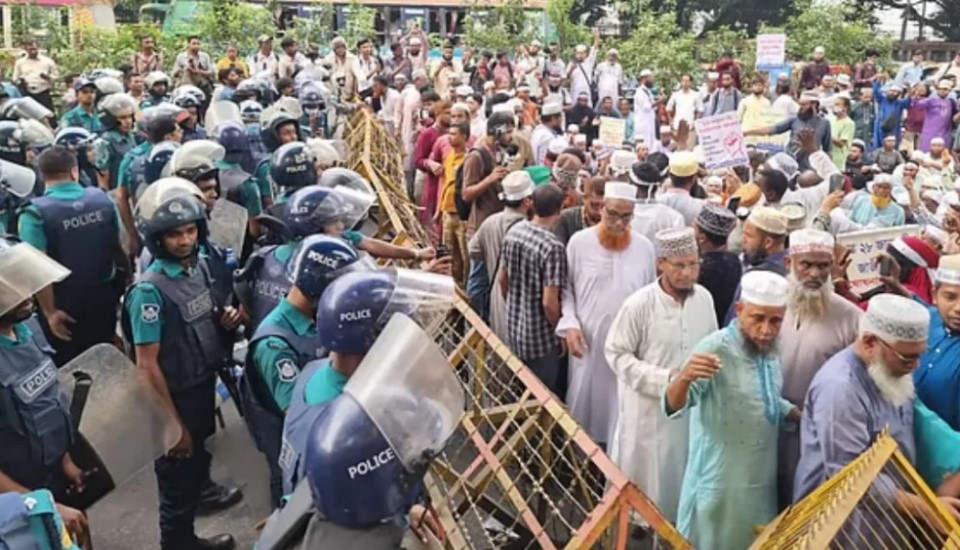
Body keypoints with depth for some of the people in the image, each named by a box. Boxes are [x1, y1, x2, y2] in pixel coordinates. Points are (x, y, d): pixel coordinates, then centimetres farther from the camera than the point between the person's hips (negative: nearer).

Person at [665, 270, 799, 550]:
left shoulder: (769, 350, 3)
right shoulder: (715, 348, -21)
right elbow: (673, 405, -30)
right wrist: (684, 377, -51)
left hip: (761, 481, 7)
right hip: (720, 484, -7)